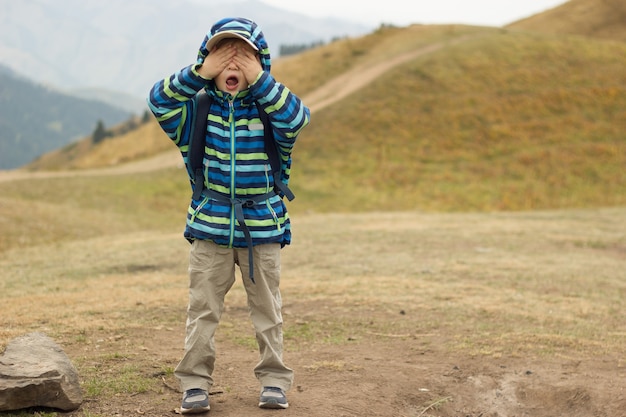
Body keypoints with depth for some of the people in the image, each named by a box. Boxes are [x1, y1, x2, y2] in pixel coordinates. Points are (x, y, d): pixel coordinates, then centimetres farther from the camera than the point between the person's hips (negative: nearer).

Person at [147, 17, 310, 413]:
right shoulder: (198, 106, -2)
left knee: (267, 307, 10)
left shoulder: (269, 105, -4)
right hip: (210, 225, 0)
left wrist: (259, 80, -29)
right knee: (203, 307, 4)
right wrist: (198, 74, -25)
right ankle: (195, 383, 13)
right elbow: (159, 101, -16)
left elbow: (297, 117, -24)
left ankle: (274, 380, 22)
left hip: (262, 227, 0)